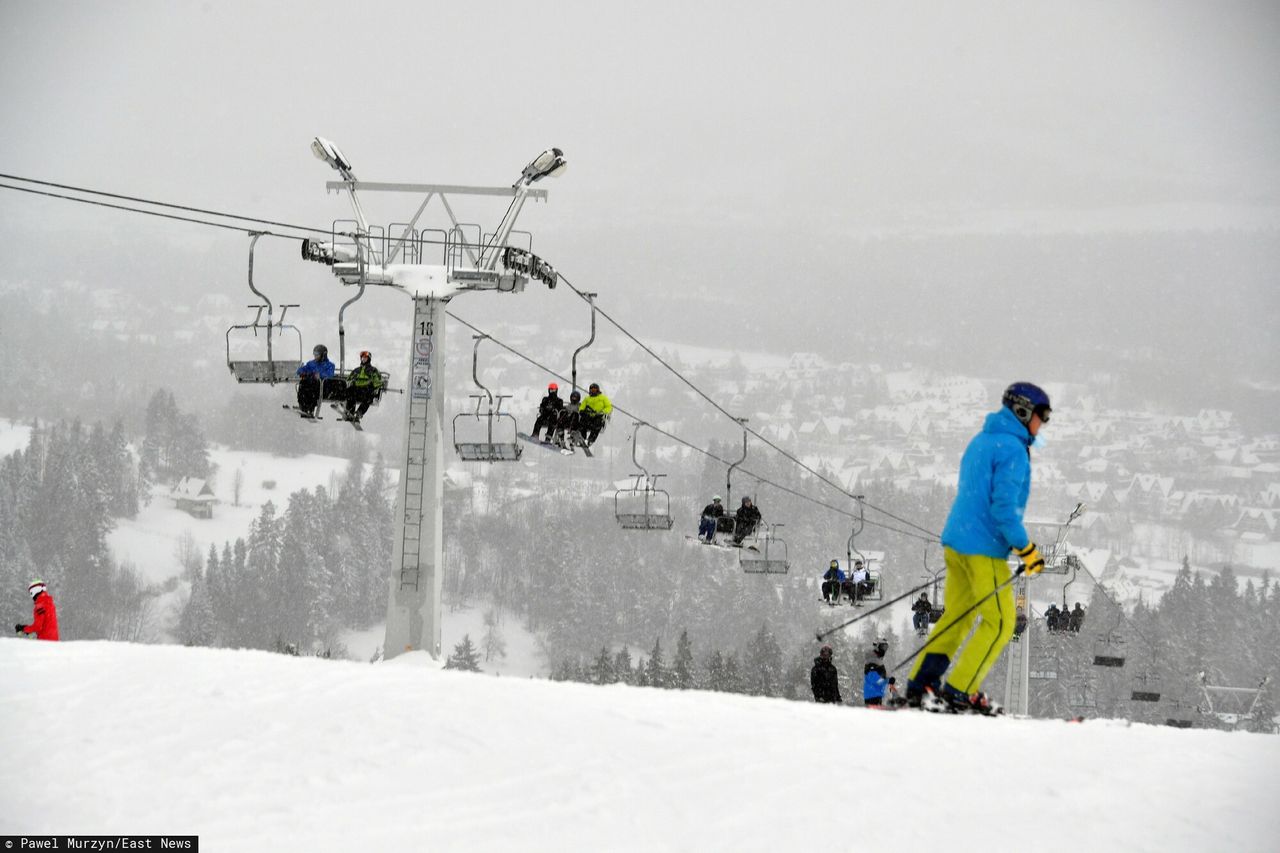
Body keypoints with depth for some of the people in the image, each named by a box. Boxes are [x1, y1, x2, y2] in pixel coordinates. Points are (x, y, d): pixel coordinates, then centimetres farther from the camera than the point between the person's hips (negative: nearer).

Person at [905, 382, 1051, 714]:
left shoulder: (980, 441, 16)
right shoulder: (1013, 449, -13)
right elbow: (1004, 506, -21)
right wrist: (1026, 549, -16)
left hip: (956, 541, 9)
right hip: (984, 549, -9)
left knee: (957, 617, 15)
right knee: (1000, 622, -2)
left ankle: (920, 684, 13)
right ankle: (959, 691, -5)